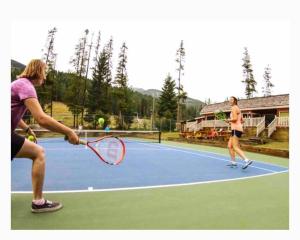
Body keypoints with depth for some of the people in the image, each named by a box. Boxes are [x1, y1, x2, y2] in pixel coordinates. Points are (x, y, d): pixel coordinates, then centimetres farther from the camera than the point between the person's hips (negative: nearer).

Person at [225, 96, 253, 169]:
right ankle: (233, 162, 17)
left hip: (236, 129, -10)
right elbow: (242, 121, 24)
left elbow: (235, 118, -21)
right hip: (237, 129, 10)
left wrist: (228, 120, -4)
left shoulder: (234, 108, -7)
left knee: (235, 147, -14)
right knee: (230, 146, 13)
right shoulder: (237, 109, 21)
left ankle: (247, 160, -22)